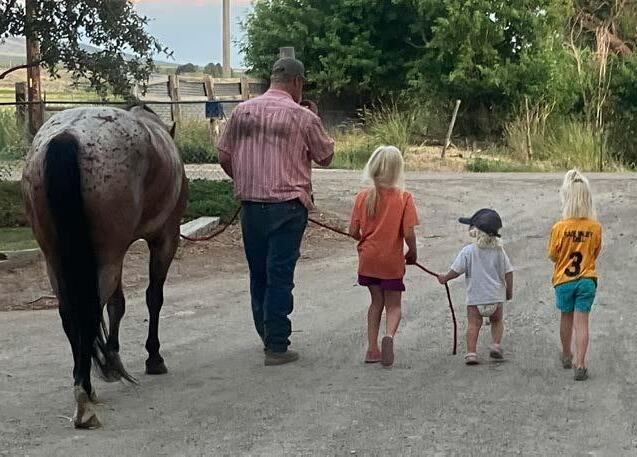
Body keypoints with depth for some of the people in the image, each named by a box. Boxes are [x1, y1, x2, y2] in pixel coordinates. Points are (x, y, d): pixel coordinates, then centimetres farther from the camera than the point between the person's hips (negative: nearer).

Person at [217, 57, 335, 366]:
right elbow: (325, 157, 5)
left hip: (250, 204, 4)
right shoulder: (303, 117, -7)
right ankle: (277, 346, 0)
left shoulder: (242, 111, 4)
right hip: (287, 206, -4)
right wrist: (316, 121, 15)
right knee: (280, 276, -1)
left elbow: (224, 158, 8)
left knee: (258, 273, 15)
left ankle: (267, 336, 28)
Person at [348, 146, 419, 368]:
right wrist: (412, 253, 2)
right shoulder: (404, 198, -14)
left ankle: (372, 348, 17)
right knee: (393, 305, 11)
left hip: (368, 258, 3)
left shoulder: (363, 196, -6)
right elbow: (408, 233, -17)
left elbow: (353, 231, -6)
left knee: (376, 302, 20)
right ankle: (389, 335, -18)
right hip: (392, 260, -3)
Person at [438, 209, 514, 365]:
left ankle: (471, 352, -10)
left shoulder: (468, 251, -7)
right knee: (497, 321, 22)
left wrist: (445, 278, 14)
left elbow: (456, 271, -5)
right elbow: (508, 272, 3)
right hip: (496, 296, 2)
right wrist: (509, 290, 17)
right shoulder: (499, 251, 1)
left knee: (473, 324, 2)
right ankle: (496, 345, 5)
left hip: (475, 297, -2)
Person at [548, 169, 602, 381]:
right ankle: (580, 365, -5)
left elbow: (553, 256, -6)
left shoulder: (560, 228, -16)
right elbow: (595, 253, 4)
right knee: (581, 322, 2)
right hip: (587, 279, 0)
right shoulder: (595, 227, -10)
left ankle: (567, 356, 37)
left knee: (566, 318, 19)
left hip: (564, 280, 0)